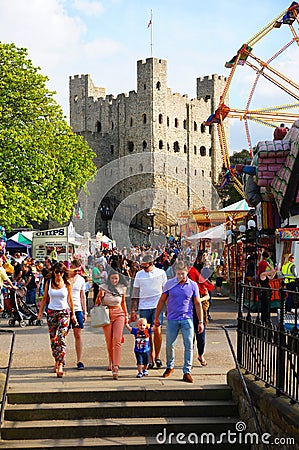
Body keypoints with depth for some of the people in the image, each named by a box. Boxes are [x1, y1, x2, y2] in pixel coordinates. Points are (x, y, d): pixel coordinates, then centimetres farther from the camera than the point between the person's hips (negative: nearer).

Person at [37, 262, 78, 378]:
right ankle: (56, 361, 23)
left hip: (64, 312, -3)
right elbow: (44, 298, 10)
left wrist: (73, 314, 6)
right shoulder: (49, 282, 4)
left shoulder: (67, 284, -1)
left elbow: (70, 300, 6)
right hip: (51, 312, 3)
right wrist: (40, 312, 6)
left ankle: (60, 366, -19)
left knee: (61, 338, -14)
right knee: (53, 338, 7)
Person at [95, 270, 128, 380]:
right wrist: (100, 296, -15)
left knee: (117, 341, -13)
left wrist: (126, 315, 23)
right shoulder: (104, 288, -1)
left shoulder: (122, 289, 7)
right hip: (107, 315, 0)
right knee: (109, 342, 1)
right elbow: (97, 303, 5)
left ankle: (116, 367, -21)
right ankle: (113, 363, 21)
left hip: (118, 314, 0)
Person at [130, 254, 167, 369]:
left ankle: (157, 357, 5)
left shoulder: (161, 273, 3)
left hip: (157, 306, -2)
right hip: (144, 307, 2)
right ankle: (150, 359, 10)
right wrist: (133, 310, 7)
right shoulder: (139, 274, 6)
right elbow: (135, 294, 10)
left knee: (157, 331, -10)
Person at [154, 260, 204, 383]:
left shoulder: (193, 285, 0)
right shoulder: (169, 284, 0)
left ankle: (187, 372, 2)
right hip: (172, 319, 1)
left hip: (187, 319, -1)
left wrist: (201, 322, 4)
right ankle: (170, 367, 29)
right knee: (169, 345, 6)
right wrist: (156, 318, 9)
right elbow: (162, 301, 9)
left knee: (189, 346, -5)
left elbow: (198, 304, 6)